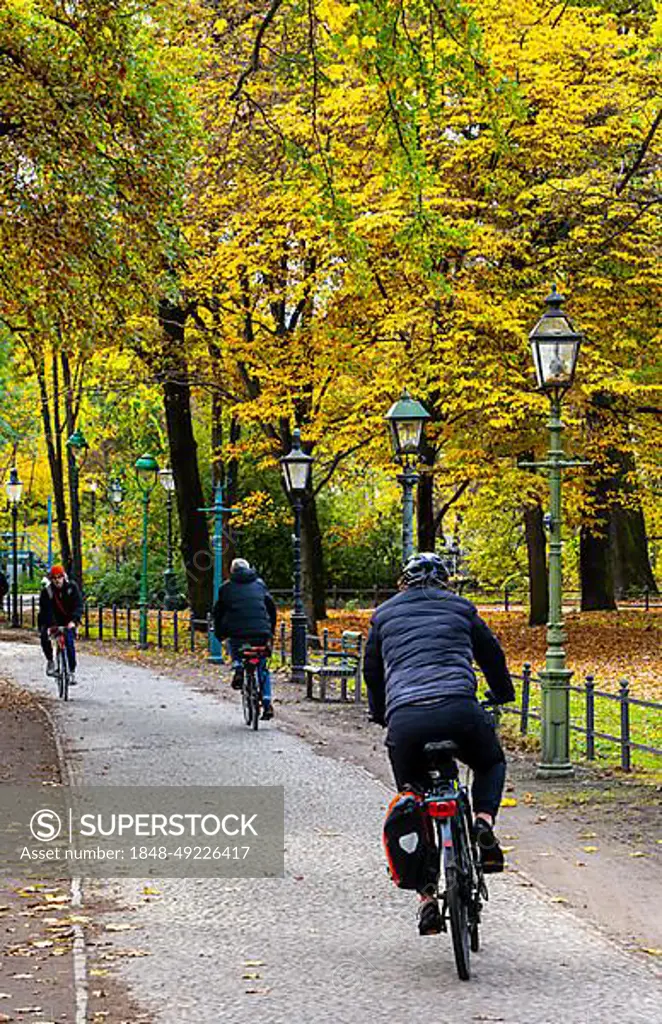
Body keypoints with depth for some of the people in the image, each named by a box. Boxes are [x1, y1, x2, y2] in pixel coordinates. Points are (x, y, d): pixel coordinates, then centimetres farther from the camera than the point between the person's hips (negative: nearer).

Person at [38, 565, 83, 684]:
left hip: (68, 621, 0)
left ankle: (72, 672, -3)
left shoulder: (72, 587, -13)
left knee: (70, 643, -15)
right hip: (52, 621, 0)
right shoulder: (46, 591, -14)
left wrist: (74, 620, -35)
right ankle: (50, 660, -3)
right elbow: (45, 609, -22)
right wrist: (50, 625, -37)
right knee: (44, 636, -26)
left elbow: (78, 605, -19)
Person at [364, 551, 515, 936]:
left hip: (403, 720, 1)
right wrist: (504, 696, 47)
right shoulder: (460, 608, 20)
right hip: (458, 710, -1)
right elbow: (492, 655, 29)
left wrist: (380, 715, 46)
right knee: (492, 764, 29)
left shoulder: (384, 615, 23)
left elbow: (372, 671, 29)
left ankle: (427, 897, 6)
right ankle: (484, 824, 1)